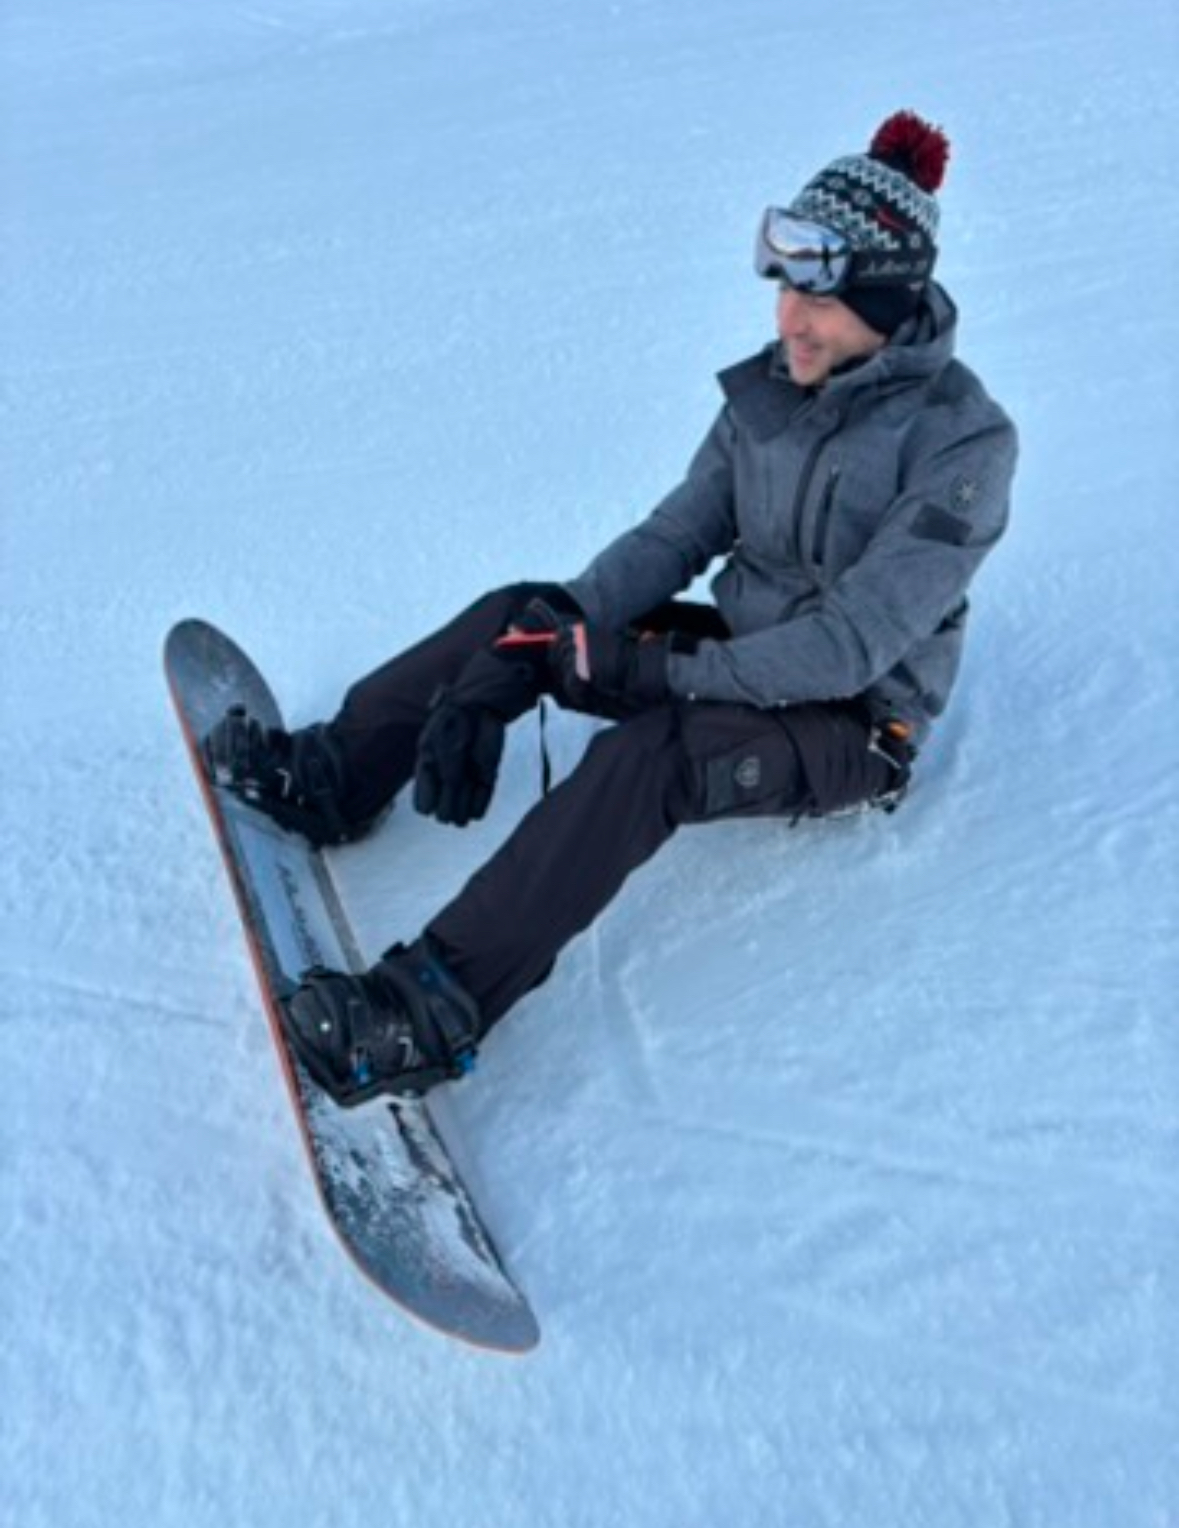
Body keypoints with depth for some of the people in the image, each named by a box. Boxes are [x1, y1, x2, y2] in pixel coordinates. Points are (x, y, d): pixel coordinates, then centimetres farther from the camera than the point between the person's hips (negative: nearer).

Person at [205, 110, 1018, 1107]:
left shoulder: (964, 440, -20)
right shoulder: (772, 389, -1)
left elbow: (858, 639, -26)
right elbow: (673, 537, -5)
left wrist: (663, 670, -28)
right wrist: (542, 645, -19)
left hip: (852, 726, -7)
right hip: (739, 654, 7)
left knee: (649, 753, -36)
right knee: (522, 616, -6)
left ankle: (437, 1006, -40)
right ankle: (333, 780, 7)